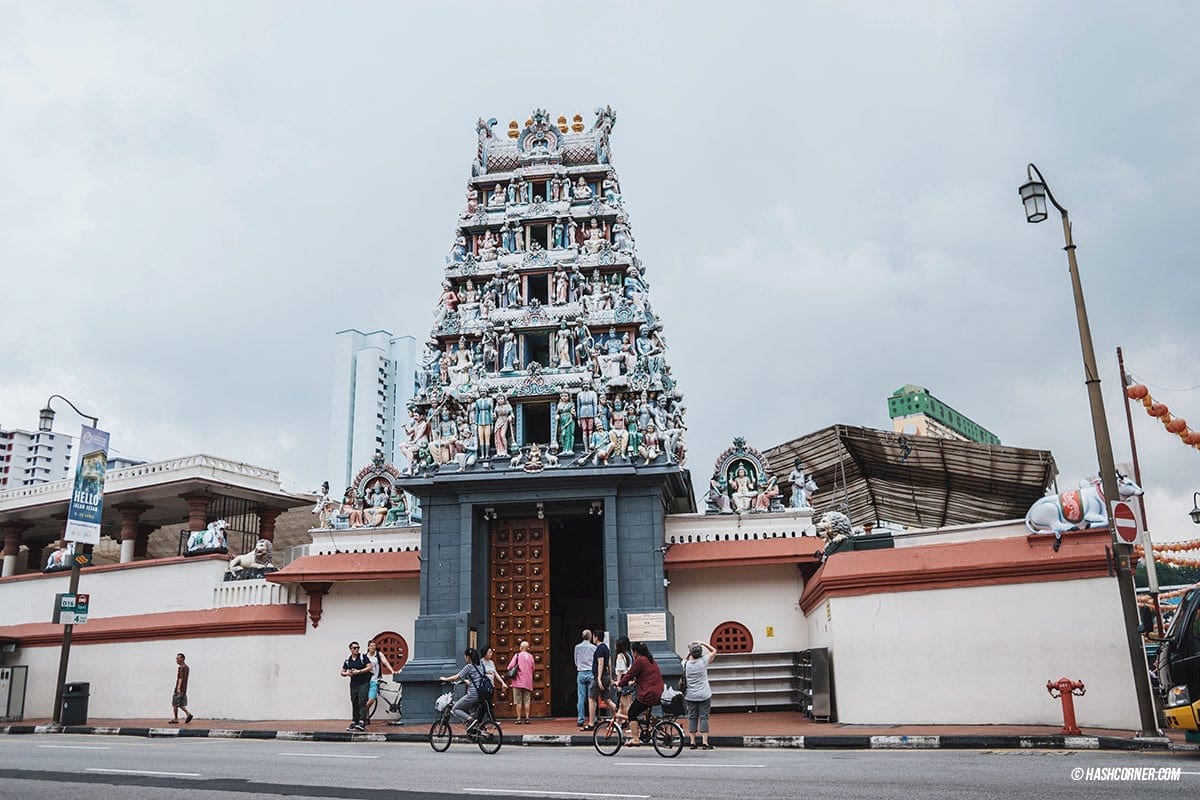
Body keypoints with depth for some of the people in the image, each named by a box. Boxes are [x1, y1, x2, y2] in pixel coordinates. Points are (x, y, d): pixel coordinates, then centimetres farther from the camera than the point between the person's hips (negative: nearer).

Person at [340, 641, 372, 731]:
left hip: (364, 683, -4)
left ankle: (362, 723, -19)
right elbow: (342, 672, 14)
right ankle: (354, 722, 16)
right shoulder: (347, 661, 8)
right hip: (353, 684, 4)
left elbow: (369, 667, -10)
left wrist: (358, 671, -17)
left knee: (362, 703, -13)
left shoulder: (363, 657, -3)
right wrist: (347, 674, -9)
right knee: (354, 704, 9)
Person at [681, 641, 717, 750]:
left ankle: (693, 742, 8)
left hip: (690, 696, 2)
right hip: (704, 695, -2)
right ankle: (705, 742, -1)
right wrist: (704, 644, 5)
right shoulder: (703, 661, -10)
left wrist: (688, 652, 13)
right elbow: (714, 651, 3)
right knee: (704, 717, 2)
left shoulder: (686, 664, -5)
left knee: (692, 718, 8)